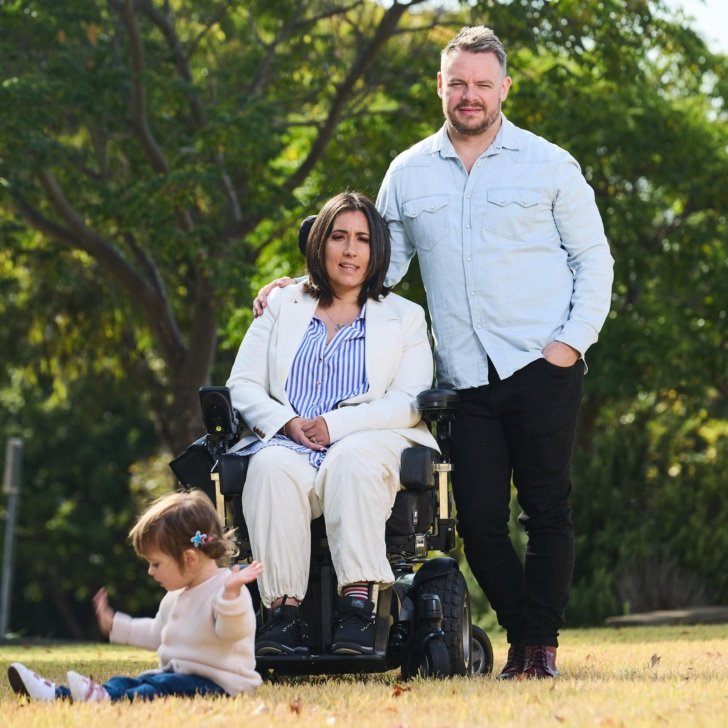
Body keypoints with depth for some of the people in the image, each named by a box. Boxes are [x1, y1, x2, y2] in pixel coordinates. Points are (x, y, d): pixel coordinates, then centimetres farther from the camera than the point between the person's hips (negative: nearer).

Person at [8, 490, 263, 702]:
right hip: (175, 673, 9)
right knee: (124, 683, -9)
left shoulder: (224, 590, -12)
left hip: (216, 681, -9)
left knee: (163, 688, -34)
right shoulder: (176, 597, 20)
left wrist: (232, 593, -46)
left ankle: (105, 698, -60)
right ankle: (56, 694, -26)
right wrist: (116, 626, 41)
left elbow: (232, 631, -30)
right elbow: (157, 634, 36)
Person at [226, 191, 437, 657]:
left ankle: (358, 607, -44)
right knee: (273, 467, -35)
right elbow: (243, 384, 13)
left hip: (370, 440, -1)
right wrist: (286, 424, -8)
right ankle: (285, 613, -40)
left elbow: (409, 401, 1)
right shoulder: (282, 308, 22)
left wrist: (335, 424, -13)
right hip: (286, 441, 1)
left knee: (354, 461, -38)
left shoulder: (405, 318, 16)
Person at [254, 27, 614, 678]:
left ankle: (544, 642, 7)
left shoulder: (549, 165, 5)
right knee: (479, 520, -2)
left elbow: (594, 259, 7)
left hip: (543, 367, -3)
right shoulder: (408, 174, 13)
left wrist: (573, 338, -6)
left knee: (546, 509, -1)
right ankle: (521, 635, 13)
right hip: (466, 377, 3)